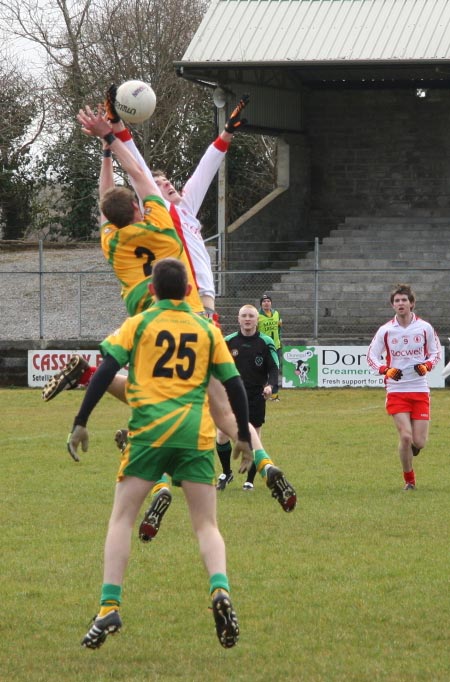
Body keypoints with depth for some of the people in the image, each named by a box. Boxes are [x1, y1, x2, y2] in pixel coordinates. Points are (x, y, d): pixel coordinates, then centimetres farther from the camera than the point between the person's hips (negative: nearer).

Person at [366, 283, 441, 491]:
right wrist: (386, 370, -14)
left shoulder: (424, 328, 0)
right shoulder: (385, 330, 0)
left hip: (420, 390, 1)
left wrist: (426, 366, -9)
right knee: (406, 436, -15)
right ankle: (409, 480, 5)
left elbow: (436, 352, 12)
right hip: (396, 390, -1)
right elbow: (371, 356, 6)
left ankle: (409, 451, 34)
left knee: (419, 442, -4)